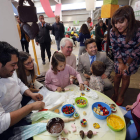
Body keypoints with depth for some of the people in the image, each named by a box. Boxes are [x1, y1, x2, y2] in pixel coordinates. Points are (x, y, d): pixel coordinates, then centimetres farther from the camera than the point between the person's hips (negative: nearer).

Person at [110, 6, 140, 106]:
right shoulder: (113, 32, -21)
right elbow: (115, 49, -11)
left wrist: (127, 64, -10)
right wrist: (121, 63, -7)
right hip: (120, 57, 2)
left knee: (125, 75, 0)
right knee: (118, 74, 7)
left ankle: (121, 96, 25)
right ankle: (115, 93, 30)